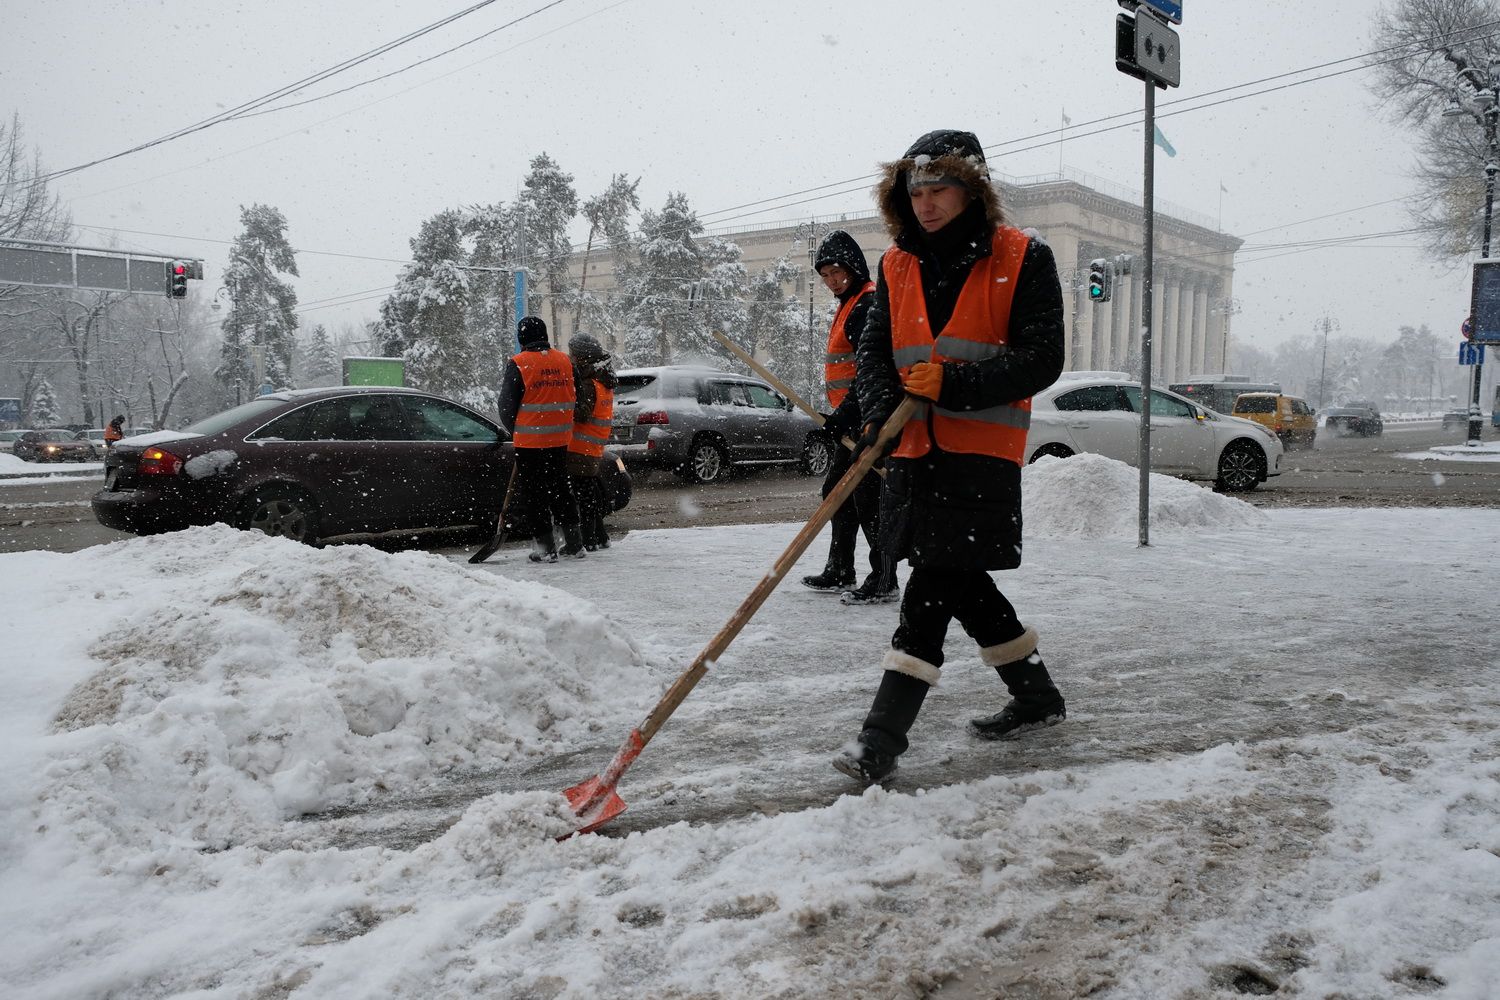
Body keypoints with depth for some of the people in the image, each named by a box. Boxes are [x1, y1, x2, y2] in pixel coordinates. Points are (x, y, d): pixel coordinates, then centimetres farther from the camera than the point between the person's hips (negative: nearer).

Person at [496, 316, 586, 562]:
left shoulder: (518, 364, -10)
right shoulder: (565, 361, 4)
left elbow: (507, 405, -6)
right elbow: (573, 400, 11)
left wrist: (514, 431, 11)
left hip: (530, 441, -5)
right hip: (560, 440, 5)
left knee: (533, 494, 4)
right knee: (560, 489, 16)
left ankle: (545, 547, 4)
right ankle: (574, 544, 20)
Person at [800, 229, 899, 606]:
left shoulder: (869, 303, -14)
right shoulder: (851, 303, 20)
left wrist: (845, 413, -27)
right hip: (855, 416, 11)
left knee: (868, 496, -9)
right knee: (838, 489, 16)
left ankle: (883, 581, -2)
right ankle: (840, 571, 27)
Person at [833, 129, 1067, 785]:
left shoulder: (1022, 259, -3)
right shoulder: (897, 266, 12)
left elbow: (1040, 360, -9)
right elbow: (874, 352, 6)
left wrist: (952, 384, -21)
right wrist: (880, 410, -15)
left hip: (982, 448, -6)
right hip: (914, 448, 6)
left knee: (933, 587, -11)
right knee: (961, 584, 13)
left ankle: (883, 737, -9)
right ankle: (1037, 696, 33)